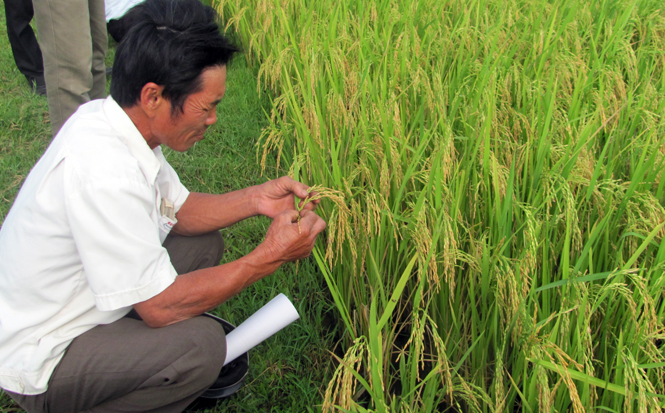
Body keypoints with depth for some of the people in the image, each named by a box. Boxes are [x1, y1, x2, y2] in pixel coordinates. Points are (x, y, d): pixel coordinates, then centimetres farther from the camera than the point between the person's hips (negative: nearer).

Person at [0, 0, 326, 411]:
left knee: (204, 243, 8)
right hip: (37, 366, -9)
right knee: (202, 344, -26)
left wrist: (254, 199, -8)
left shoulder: (105, 118, -5)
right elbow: (160, 306, -28)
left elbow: (177, 209, 8)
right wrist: (269, 257, -23)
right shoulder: (103, 171, -35)